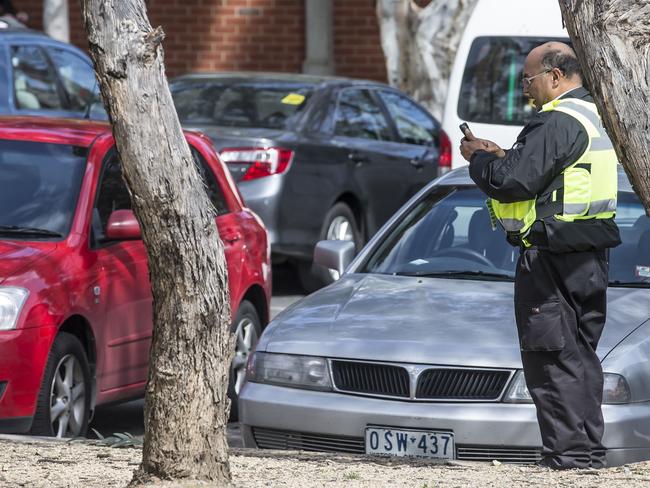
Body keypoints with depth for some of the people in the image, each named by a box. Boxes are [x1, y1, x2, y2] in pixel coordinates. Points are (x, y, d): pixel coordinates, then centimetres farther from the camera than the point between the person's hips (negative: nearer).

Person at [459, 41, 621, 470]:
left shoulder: (557, 123, -17)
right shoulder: (594, 117, 16)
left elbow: (515, 181, -21)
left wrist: (478, 159, -3)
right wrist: (500, 156, 15)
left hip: (553, 255, -10)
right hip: (591, 256, 10)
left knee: (553, 355, -6)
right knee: (581, 354, 15)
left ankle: (569, 450, -7)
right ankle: (589, 449, 18)